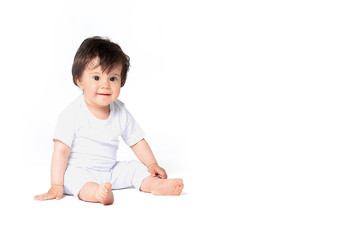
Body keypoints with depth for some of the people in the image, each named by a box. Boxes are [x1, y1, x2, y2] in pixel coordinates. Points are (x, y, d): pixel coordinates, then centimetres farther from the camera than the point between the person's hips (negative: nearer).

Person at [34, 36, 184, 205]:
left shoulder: (121, 112, 0)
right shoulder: (72, 115, -16)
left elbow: (137, 141, 11)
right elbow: (61, 151, -18)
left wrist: (152, 164, 1)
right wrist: (56, 186, -22)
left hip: (111, 172, 6)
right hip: (80, 170, -6)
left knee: (138, 167, -6)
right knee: (73, 176, -35)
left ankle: (156, 185, -30)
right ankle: (97, 193, -59)